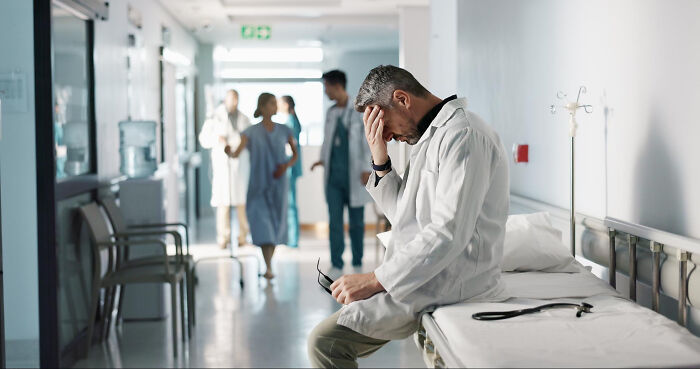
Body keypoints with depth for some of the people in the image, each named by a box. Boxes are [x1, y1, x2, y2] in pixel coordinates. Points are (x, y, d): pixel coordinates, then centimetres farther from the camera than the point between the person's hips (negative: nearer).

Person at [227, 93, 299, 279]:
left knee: (276, 225, 6)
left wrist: (286, 166, -7)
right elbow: (238, 152, -16)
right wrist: (230, 152, -38)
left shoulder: (284, 131, 4)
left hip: (277, 184, 2)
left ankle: (269, 262, 26)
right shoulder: (251, 132, -4)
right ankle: (268, 268, -14)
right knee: (262, 224, -12)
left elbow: (295, 154, 12)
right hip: (258, 185, -2)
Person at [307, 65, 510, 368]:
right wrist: (380, 159, 7)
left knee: (325, 342, -17)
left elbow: (449, 233, -24)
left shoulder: (462, 134, -15)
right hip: (426, 274, 11)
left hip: (450, 284, -11)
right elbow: (404, 217, 19)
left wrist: (374, 280, -21)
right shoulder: (432, 136, 19)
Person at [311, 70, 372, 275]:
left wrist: (366, 168, -14)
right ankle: (336, 266, 1)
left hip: (354, 175, -5)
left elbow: (368, 140, -8)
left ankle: (358, 265, 15)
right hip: (334, 175, 5)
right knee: (334, 221, 0)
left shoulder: (359, 110, -5)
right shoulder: (331, 112, 12)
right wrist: (323, 159, 3)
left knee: (356, 222, 4)